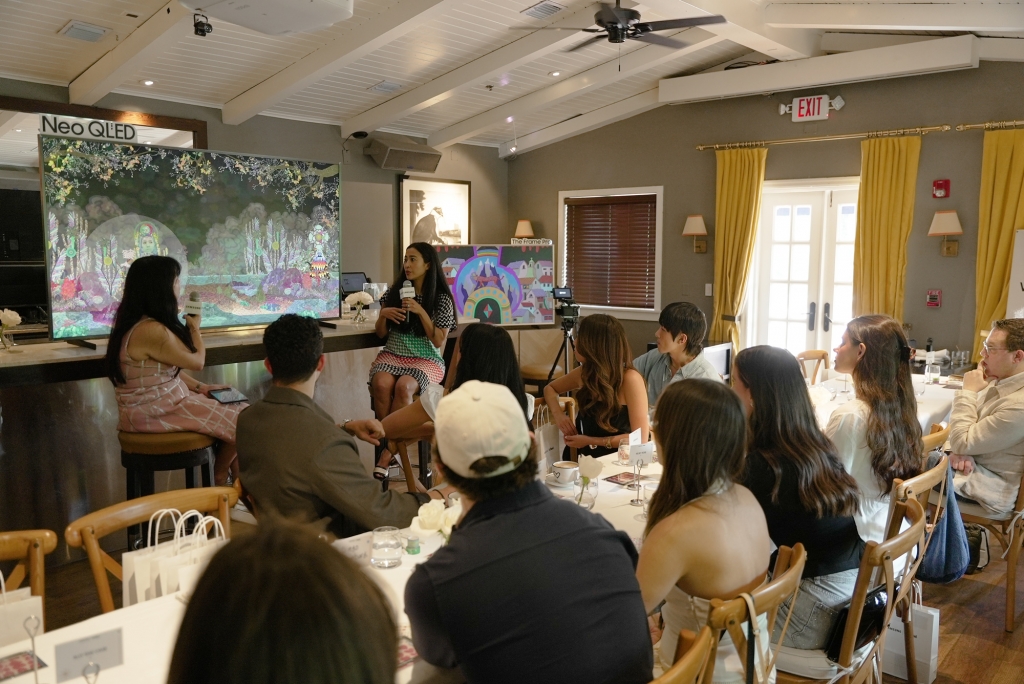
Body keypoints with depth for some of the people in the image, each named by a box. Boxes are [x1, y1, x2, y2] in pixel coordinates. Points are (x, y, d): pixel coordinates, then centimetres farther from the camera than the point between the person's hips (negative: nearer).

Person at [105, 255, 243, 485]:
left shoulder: (139, 322, 5)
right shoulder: (152, 330, -27)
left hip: (158, 401, 10)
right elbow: (196, 362, -12)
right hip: (155, 412, -10)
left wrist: (200, 387, 6)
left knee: (234, 409, 11)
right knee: (243, 420, -3)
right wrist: (194, 327, 4)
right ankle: (219, 479, 21)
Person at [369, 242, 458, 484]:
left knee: (404, 387, -35)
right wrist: (384, 315, -9)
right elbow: (380, 334, 13)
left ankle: (387, 453, -23)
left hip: (426, 360, -3)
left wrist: (421, 312, -14)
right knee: (382, 384, -32)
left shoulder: (442, 298, -1)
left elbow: (439, 341, -5)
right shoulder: (394, 291, 9)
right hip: (393, 354, 3)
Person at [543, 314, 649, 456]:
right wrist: (558, 414, -4)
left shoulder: (630, 379, -19)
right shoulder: (584, 372, -3)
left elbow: (640, 438, -18)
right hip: (588, 459, 5)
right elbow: (550, 388, 16)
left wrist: (591, 441, -15)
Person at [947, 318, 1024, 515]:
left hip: (993, 486, -8)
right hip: (976, 459, 8)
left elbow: (962, 443, -25)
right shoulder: (1001, 381, -1)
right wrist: (963, 449, -12)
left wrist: (968, 392, -20)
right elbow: (971, 426, 9)